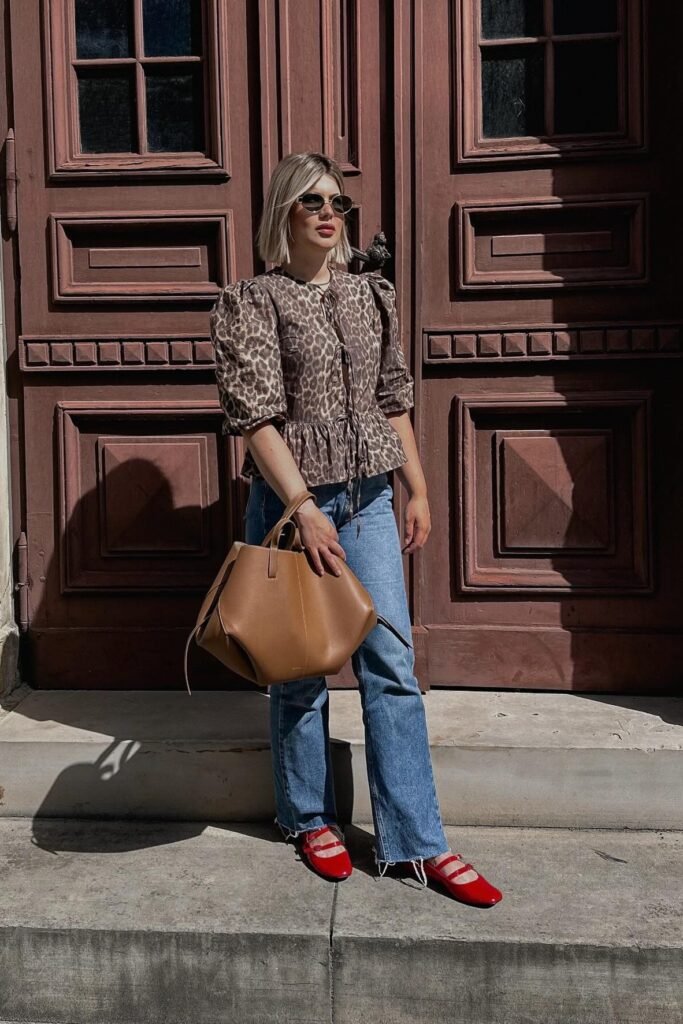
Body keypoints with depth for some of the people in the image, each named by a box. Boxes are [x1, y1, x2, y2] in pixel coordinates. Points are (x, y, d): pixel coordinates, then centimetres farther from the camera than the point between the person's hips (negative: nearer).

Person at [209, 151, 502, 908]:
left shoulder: (372, 296, 10)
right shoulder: (250, 303, -5)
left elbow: (394, 399, 13)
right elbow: (256, 415, -14)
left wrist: (417, 489, 9)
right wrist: (304, 510, -21)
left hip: (369, 499, 4)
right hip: (291, 500, -4)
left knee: (393, 667, 2)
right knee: (301, 671, 8)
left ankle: (419, 842, 11)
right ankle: (309, 818, 29)